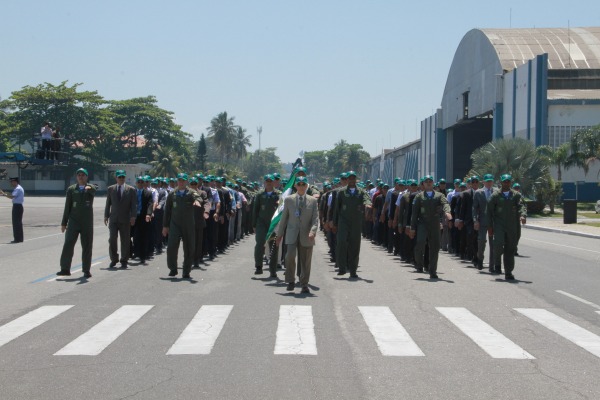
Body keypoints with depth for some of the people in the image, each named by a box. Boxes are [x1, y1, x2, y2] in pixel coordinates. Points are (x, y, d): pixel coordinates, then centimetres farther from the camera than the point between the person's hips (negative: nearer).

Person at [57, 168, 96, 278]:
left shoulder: (91, 188, 4)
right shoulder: (71, 189, 7)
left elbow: (94, 191, -23)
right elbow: (67, 207, 7)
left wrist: (89, 188, -47)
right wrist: (64, 223, 4)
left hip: (87, 223, -1)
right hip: (73, 222, 1)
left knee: (87, 247, 2)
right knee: (68, 245, -5)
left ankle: (86, 270, 10)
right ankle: (65, 269, -1)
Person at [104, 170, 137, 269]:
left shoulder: (131, 189, 3)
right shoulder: (110, 189, 9)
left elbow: (134, 204, 0)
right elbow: (108, 204, 12)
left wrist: (133, 216, -11)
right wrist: (106, 215, 5)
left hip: (125, 219, -1)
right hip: (113, 219, 1)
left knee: (125, 241, 2)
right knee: (112, 239, -7)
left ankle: (124, 261, 11)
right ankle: (113, 259, 7)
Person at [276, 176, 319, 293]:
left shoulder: (312, 201, 6)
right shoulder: (288, 200, 8)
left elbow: (315, 218, -1)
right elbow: (284, 218, 11)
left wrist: (313, 231, -18)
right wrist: (280, 234, 10)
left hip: (306, 235, 1)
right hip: (292, 234, 0)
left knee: (306, 261, 3)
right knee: (290, 255, -19)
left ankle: (304, 284, 17)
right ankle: (291, 281, -2)